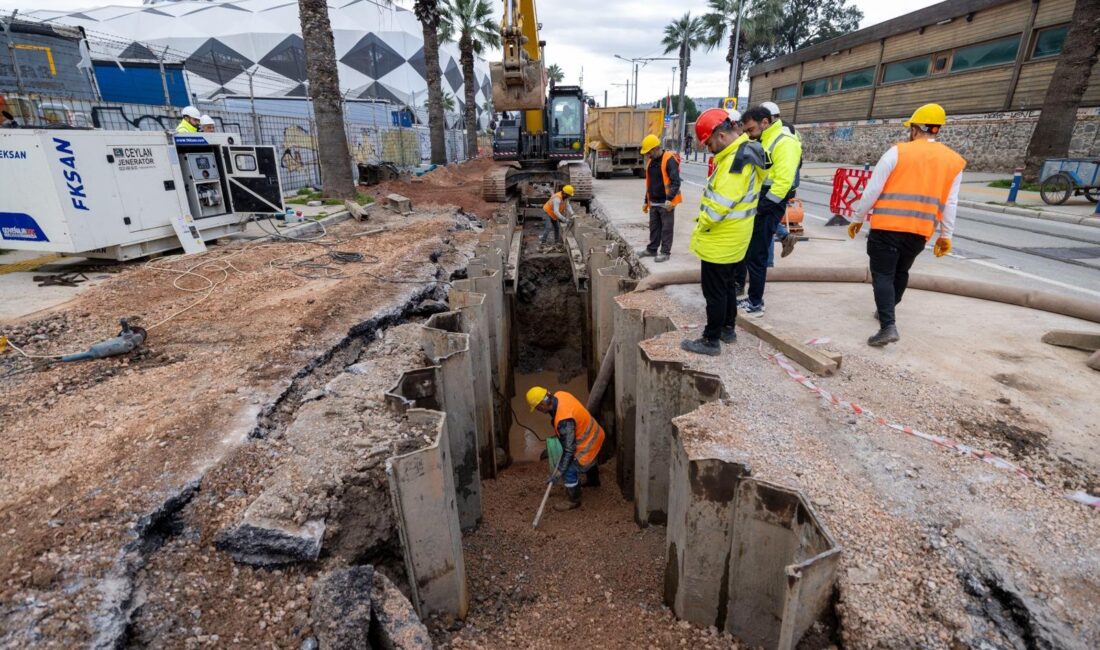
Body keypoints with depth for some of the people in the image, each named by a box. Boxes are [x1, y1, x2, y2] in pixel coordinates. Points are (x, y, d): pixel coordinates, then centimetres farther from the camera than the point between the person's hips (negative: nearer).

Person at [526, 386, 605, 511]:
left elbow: (569, 449, -30)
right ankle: (594, 481, 61)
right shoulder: (560, 395, -14)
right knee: (589, 460, 34)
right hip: (594, 433, 9)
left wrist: (559, 471, -20)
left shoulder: (563, 420, -39)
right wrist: (558, 434, 18)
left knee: (570, 471, 4)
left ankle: (573, 500, 27)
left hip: (588, 442, -9)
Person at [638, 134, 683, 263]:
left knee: (666, 228, 1)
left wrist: (670, 199, -27)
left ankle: (665, 252, 7)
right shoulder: (650, 161, 12)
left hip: (665, 203, -7)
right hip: (653, 203, 7)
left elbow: (676, 182, -19)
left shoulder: (669, 160, -13)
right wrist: (646, 201, 21)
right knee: (654, 227, 14)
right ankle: (652, 249, 25)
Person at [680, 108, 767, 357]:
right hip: (731, 239, 10)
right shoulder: (745, 152, 10)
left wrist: (702, 224, -12)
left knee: (714, 291, 0)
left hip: (720, 241, -10)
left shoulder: (737, 159, -23)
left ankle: (711, 341, 10)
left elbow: (721, 202, -27)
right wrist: (706, 222, 9)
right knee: (726, 285, 21)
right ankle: (728, 329, 35)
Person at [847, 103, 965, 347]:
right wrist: (946, 235, 17)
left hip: (887, 226, -5)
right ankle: (885, 311, 40)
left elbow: (872, 190, -5)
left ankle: (888, 326, -16)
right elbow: (950, 204, 10)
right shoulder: (954, 161, 11)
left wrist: (857, 218, 4)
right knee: (900, 272, 23)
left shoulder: (897, 151, -3)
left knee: (883, 275, -3)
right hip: (920, 231, 5)